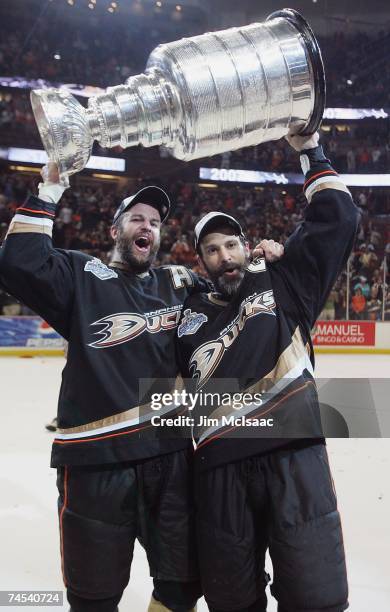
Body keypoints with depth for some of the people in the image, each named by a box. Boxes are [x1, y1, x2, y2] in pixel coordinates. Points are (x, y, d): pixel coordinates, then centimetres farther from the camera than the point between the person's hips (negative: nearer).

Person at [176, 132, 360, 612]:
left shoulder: (283, 283, 10)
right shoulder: (191, 316, 14)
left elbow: (337, 220, 5)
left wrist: (310, 152, 8)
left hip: (293, 456, -1)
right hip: (220, 467, 2)